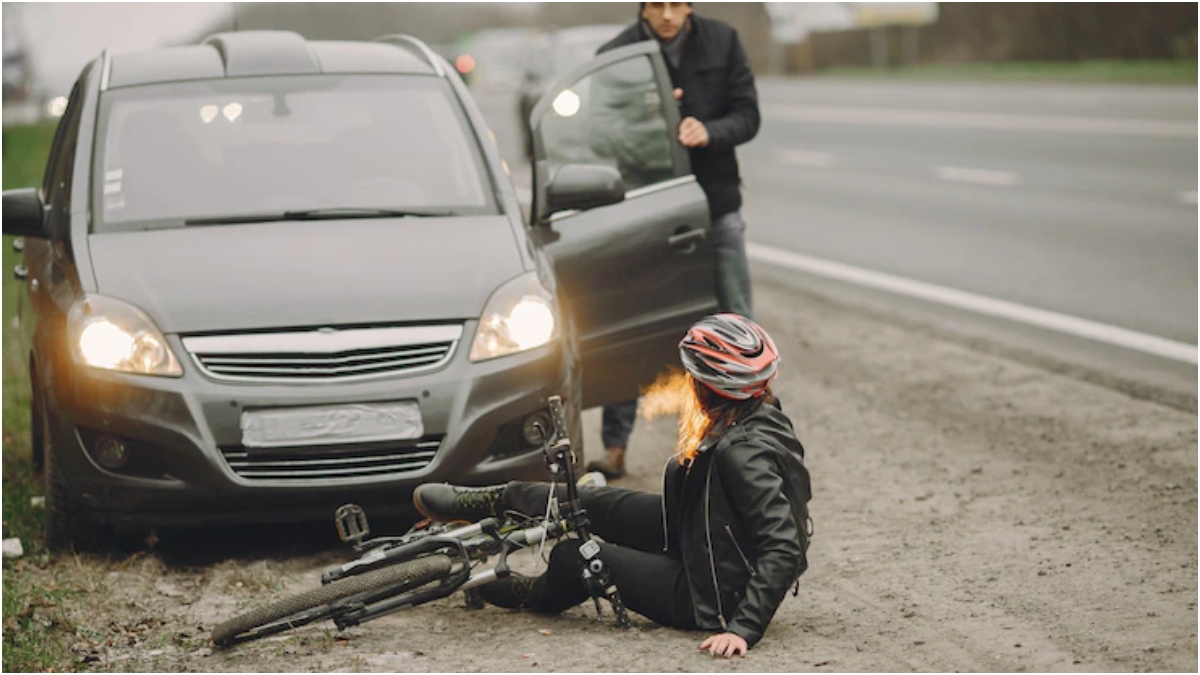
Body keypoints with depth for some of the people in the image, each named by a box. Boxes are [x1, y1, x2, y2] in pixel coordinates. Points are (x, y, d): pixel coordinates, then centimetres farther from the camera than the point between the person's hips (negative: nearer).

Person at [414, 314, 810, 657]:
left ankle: (541, 596, 42)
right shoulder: (762, 417, -5)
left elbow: (784, 550, -35)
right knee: (593, 503, 11)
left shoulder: (743, 451, -32)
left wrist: (744, 629, -38)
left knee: (572, 557, 6)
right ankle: (496, 502, 34)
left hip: (713, 595, -8)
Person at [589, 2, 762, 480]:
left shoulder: (722, 41, -2)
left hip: (716, 207, 1)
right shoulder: (616, 55, -6)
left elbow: (747, 116, -2)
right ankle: (615, 448, 11)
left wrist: (708, 131, -23)